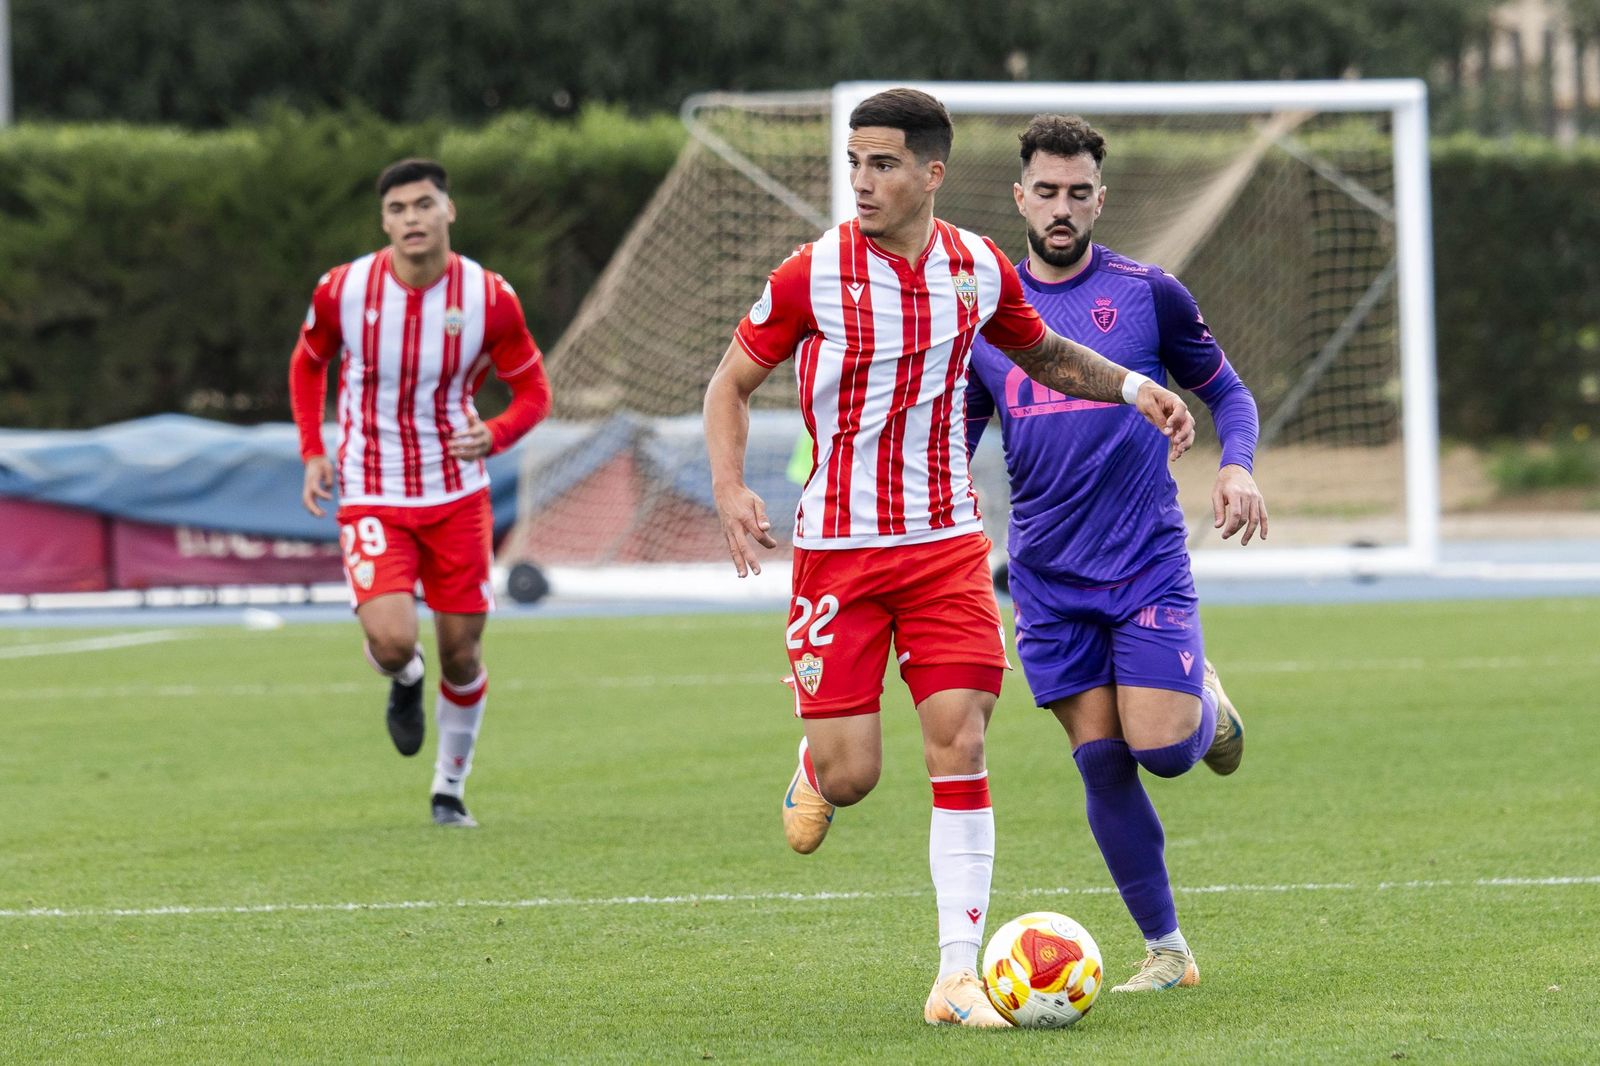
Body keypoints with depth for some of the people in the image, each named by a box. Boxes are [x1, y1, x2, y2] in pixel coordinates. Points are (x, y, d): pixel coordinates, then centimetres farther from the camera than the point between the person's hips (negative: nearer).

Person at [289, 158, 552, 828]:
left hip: (457, 496, 1)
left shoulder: (488, 298, -10)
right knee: (391, 639, -21)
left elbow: (533, 389, 1)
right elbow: (308, 364, 11)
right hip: (372, 499, -1)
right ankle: (404, 680, 18)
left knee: (462, 652, 4)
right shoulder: (343, 290, -10)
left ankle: (450, 786, 27)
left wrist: (494, 435, -20)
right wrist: (312, 452, 0)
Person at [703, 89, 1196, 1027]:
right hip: (837, 547, -2)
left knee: (960, 745, -10)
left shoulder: (979, 269, 2)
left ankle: (960, 976, -6)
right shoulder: (813, 275, -8)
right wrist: (731, 490, -13)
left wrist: (1133, 387, 6)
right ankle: (815, 770, 34)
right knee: (850, 773, -7)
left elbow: (1044, 353, 23)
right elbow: (733, 384, 3)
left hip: (946, 542, 2)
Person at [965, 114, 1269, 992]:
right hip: (1048, 577, 2)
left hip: (1147, 561, -2)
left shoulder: (1148, 294, -1)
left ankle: (1206, 700, 23)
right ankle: (1165, 950, 10)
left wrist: (1237, 466, -10)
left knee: (1160, 746, -14)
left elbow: (1225, 391, 9)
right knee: (1101, 762, -1)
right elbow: (952, 443, 15)